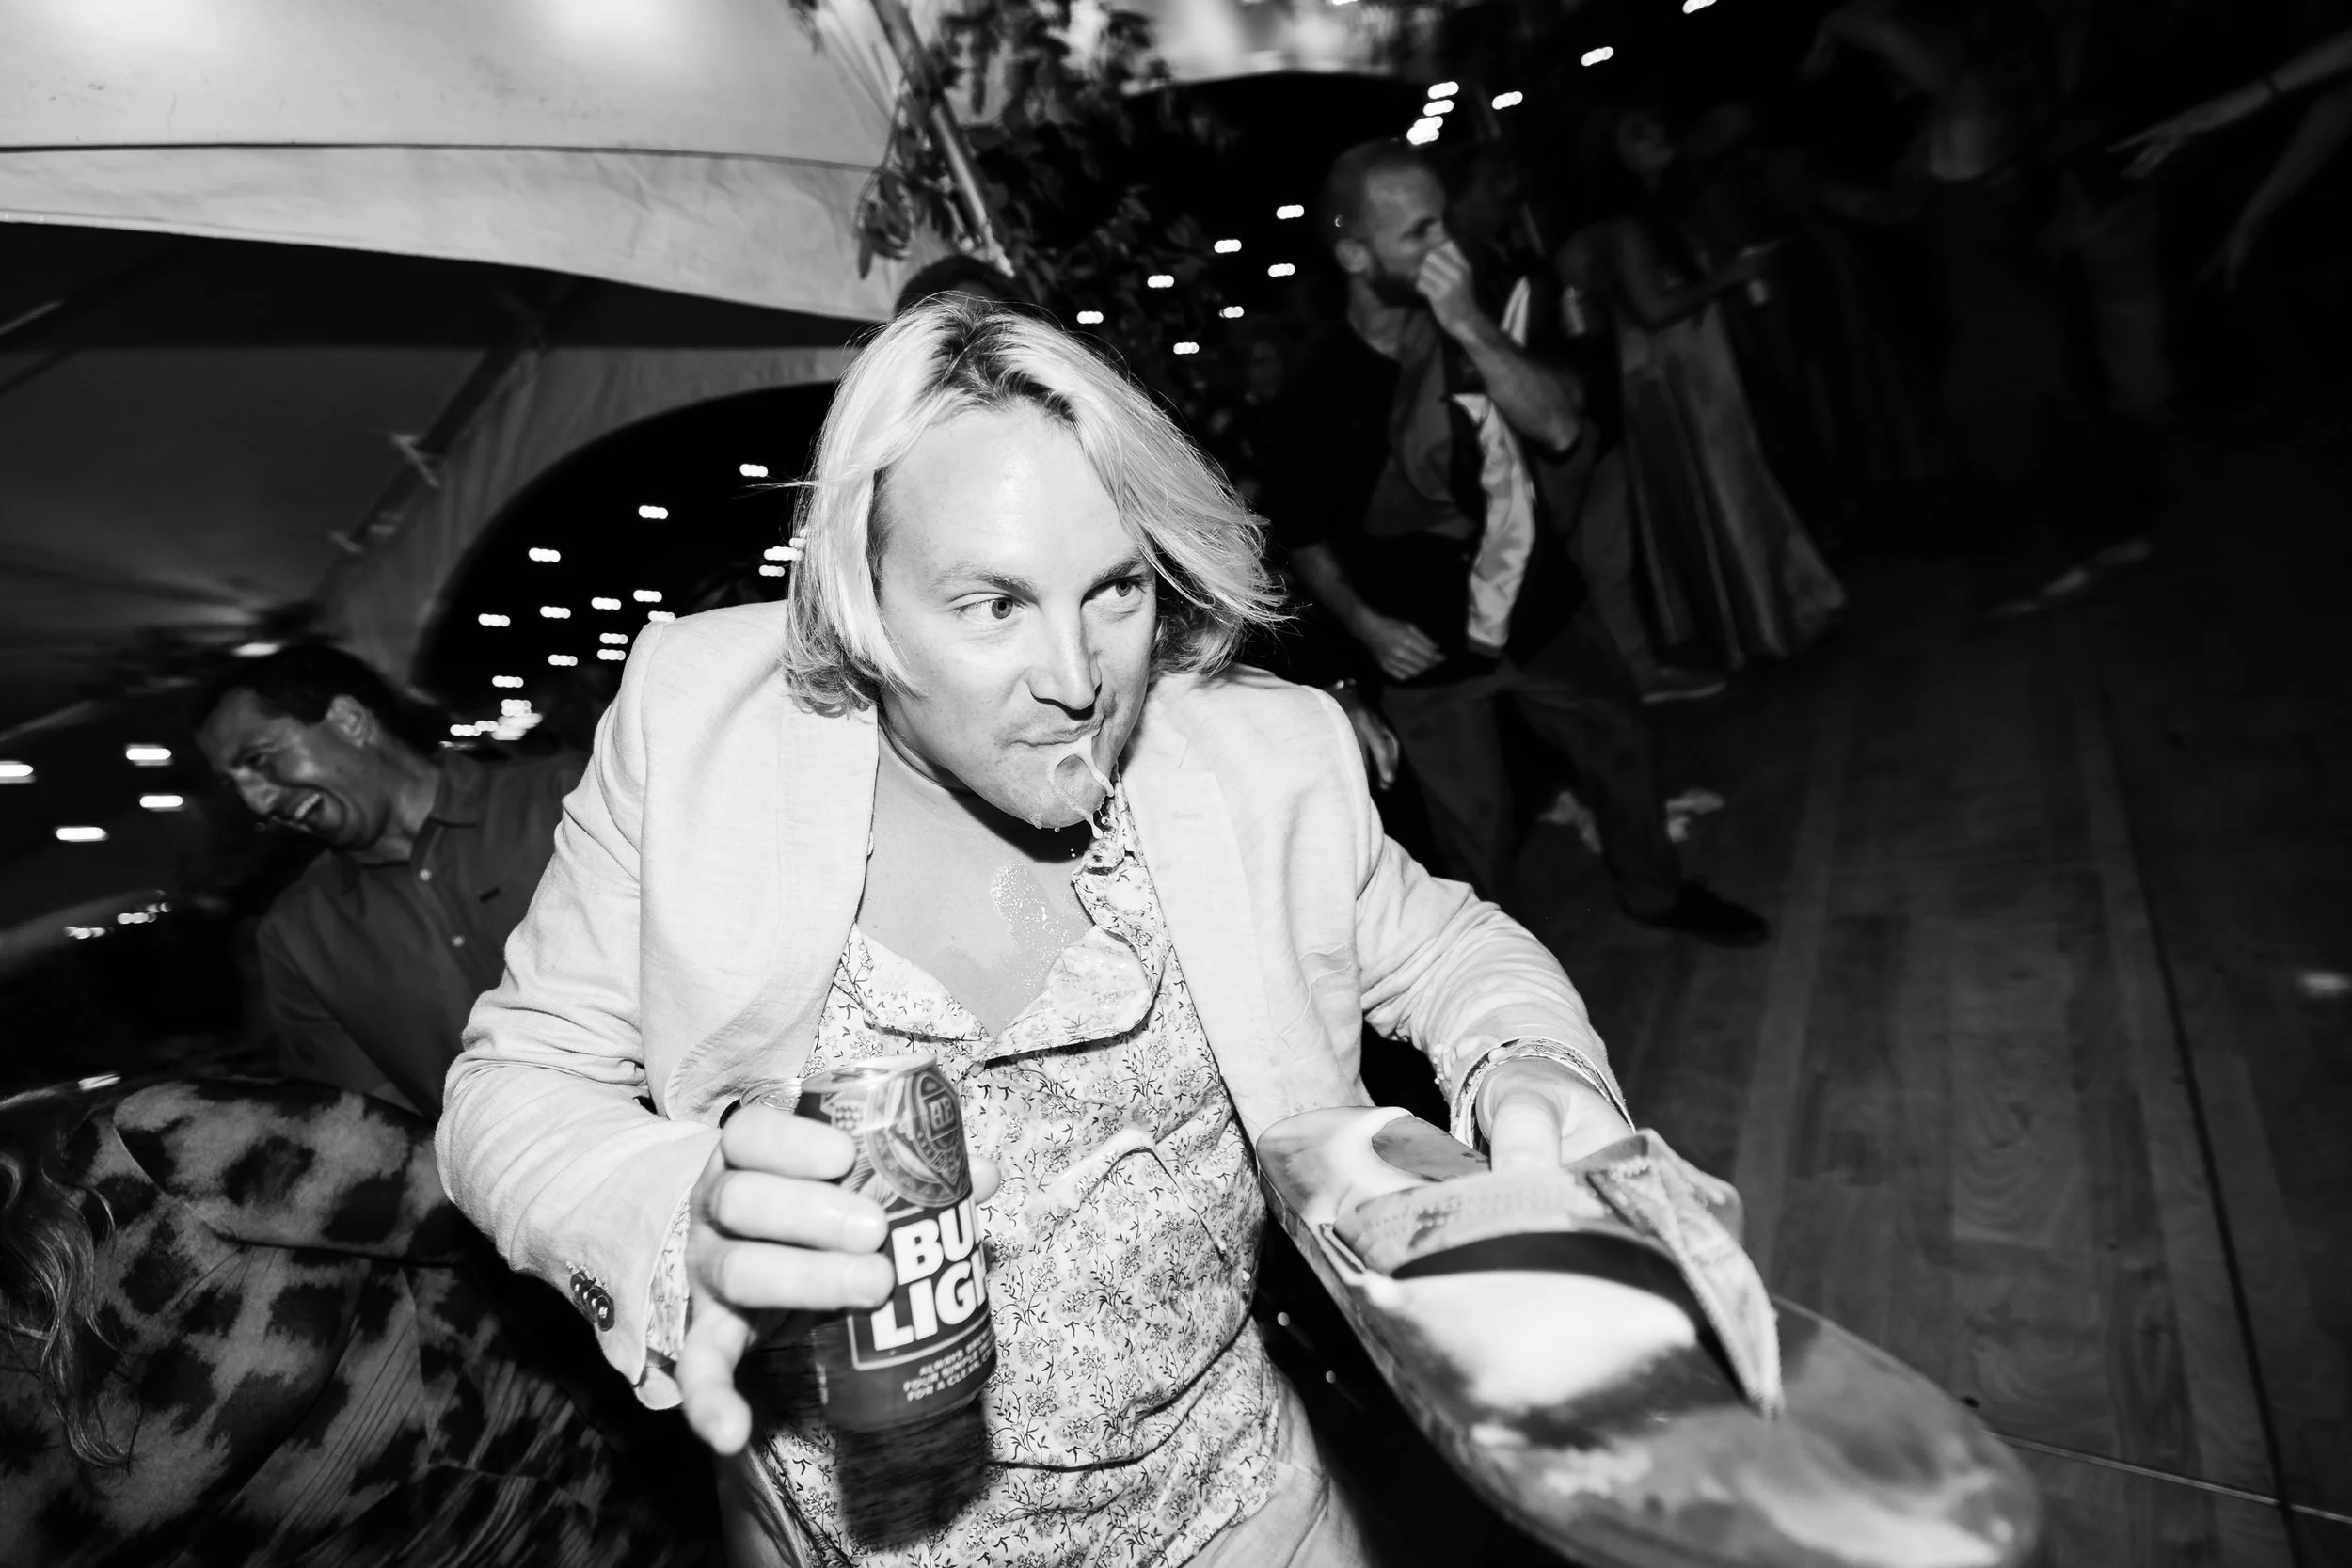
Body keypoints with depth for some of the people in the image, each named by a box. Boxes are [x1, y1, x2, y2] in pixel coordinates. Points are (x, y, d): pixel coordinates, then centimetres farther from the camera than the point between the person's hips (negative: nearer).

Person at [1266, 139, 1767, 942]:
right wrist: (1365, 623, -17)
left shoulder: (1474, 321, -2)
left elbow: (1559, 426, -15)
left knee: (1620, 744, 18)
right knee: (1476, 828, 6)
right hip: (1428, 651, -4)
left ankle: (1654, 889, 46)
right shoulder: (1321, 389, -13)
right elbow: (1303, 537, -4)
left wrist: (1472, 328, -26)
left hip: (1542, 606, 5)